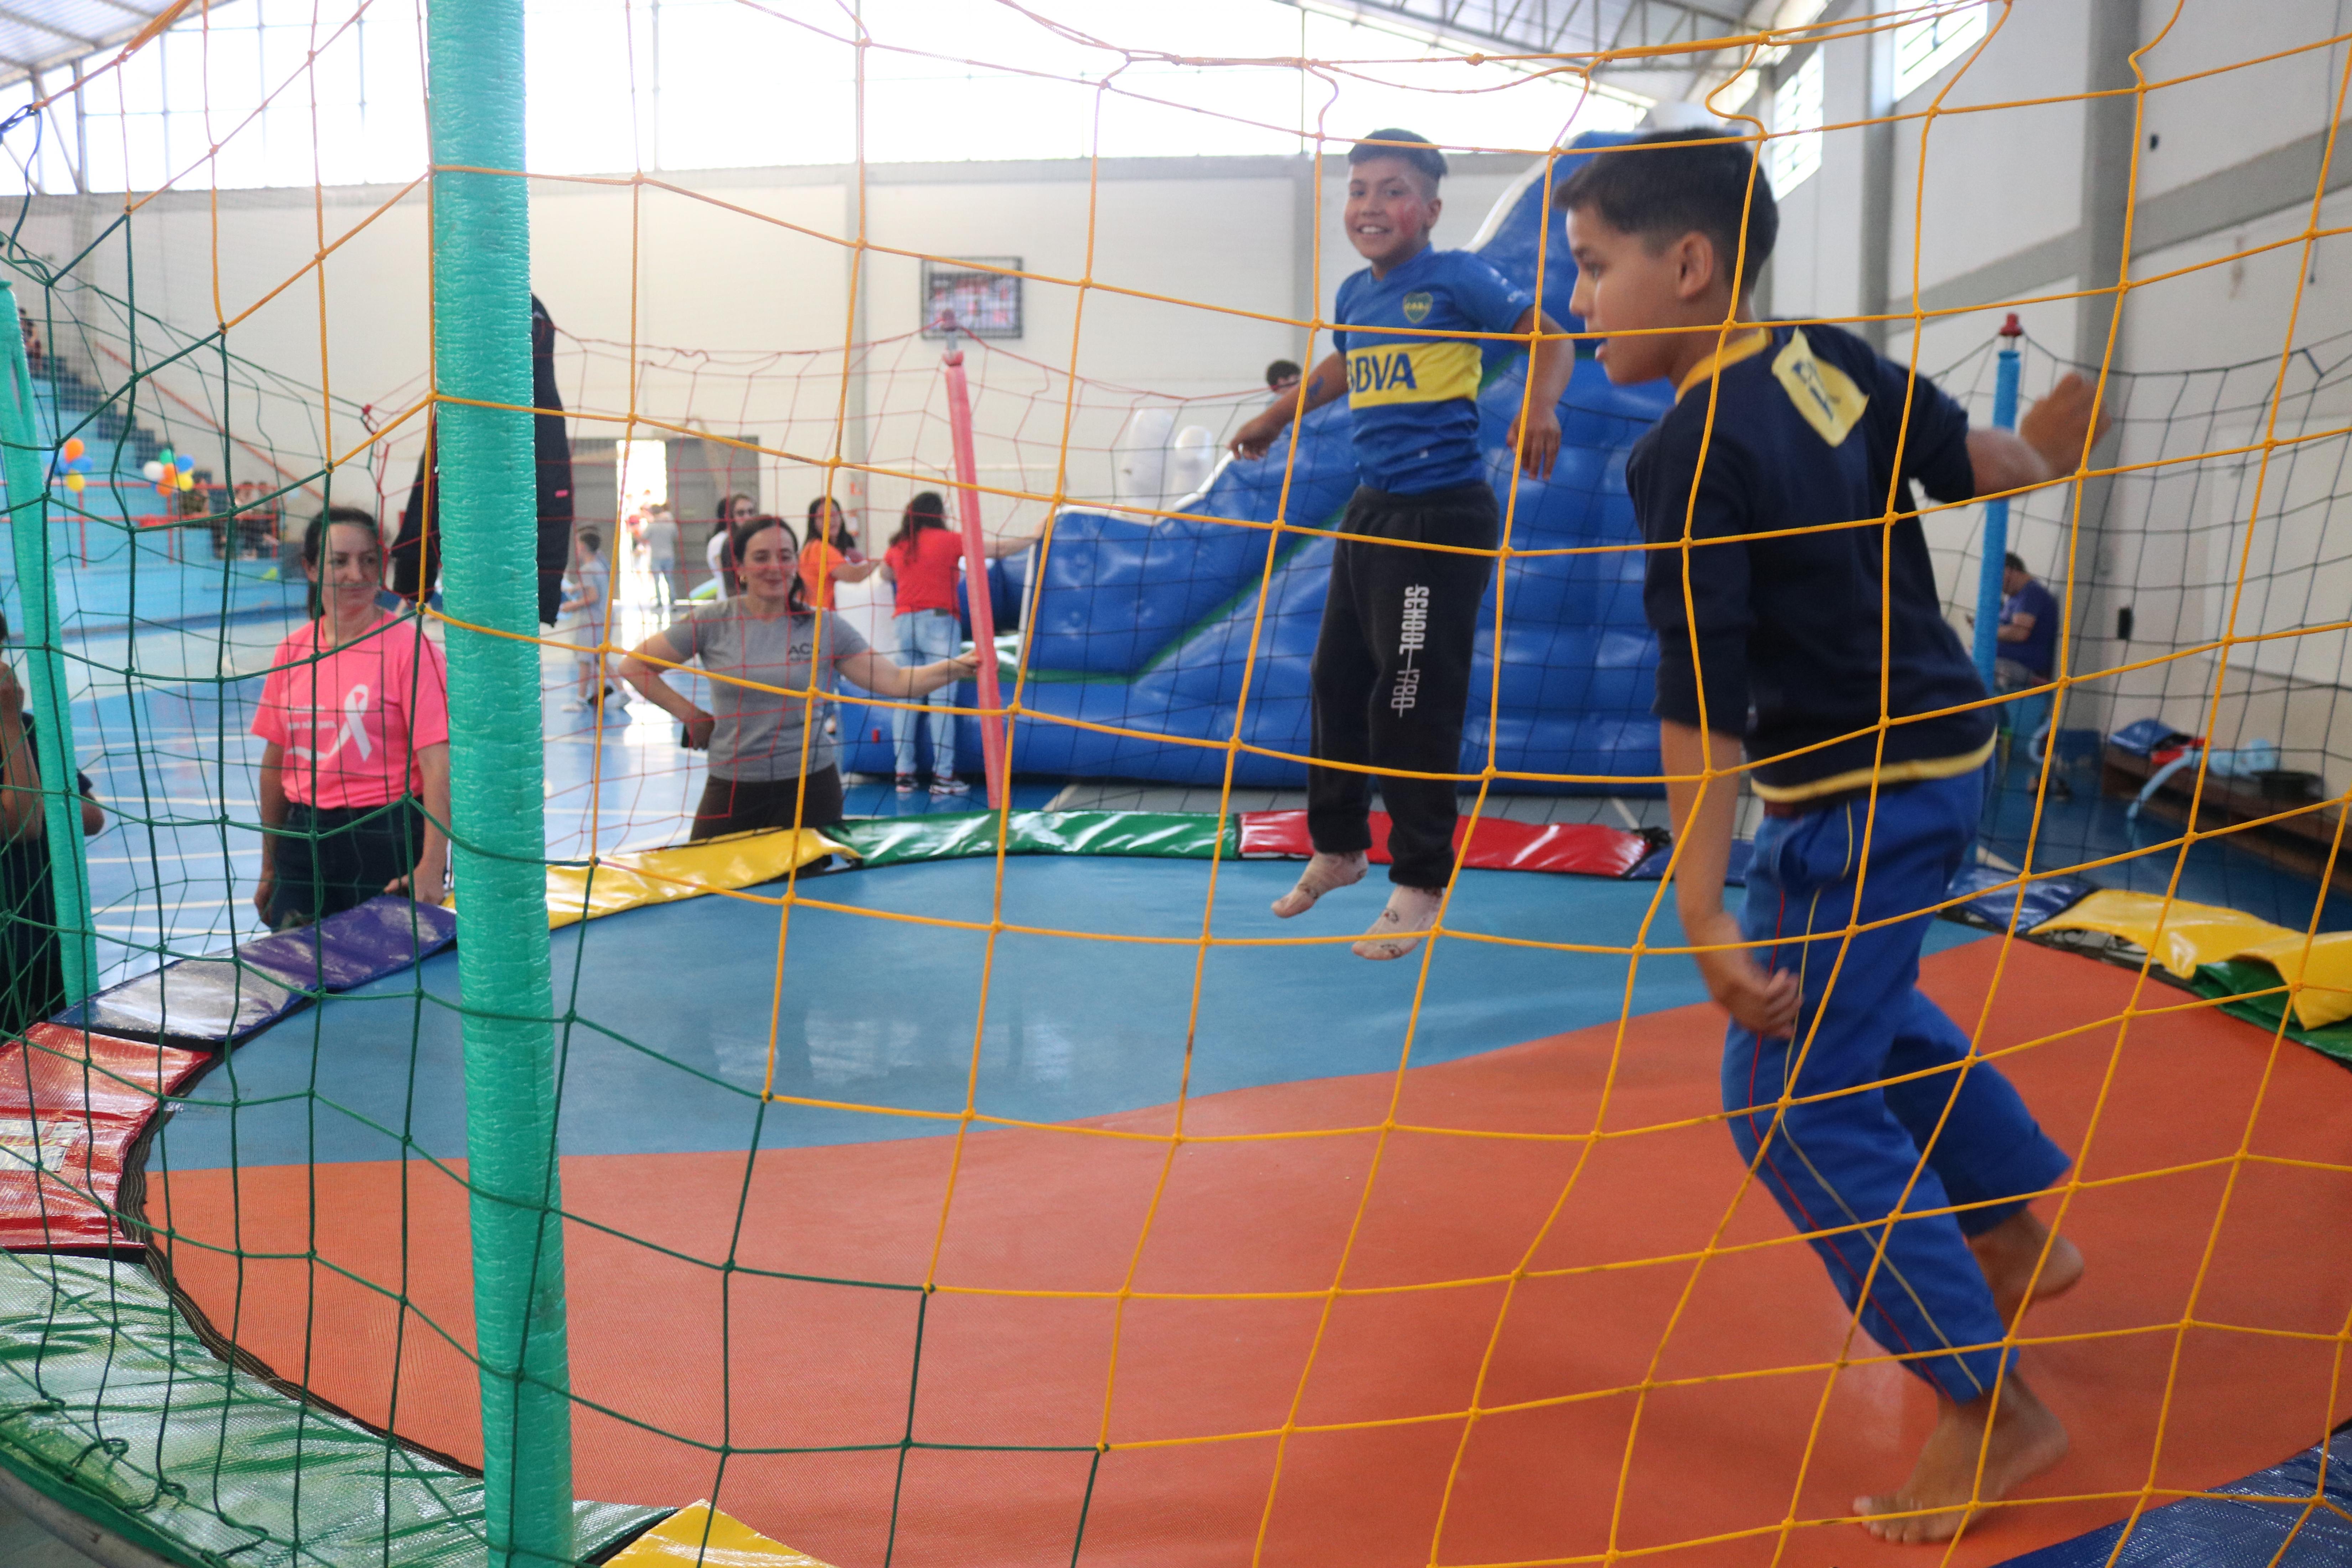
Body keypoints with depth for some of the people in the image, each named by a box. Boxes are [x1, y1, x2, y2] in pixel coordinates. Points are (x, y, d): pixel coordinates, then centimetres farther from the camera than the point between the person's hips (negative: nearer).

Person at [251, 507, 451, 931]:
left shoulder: (407, 645, -9)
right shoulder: (292, 652, 7)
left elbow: (437, 763, -16)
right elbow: (275, 760, 14)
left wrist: (432, 866, -25)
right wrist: (269, 869, 17)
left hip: (388, 839, -5)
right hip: (304, 841, 5)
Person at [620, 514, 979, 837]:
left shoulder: (824, 626, 0)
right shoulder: (712, 622, -1)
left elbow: (895, 681, -4)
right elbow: (634, 666, 4)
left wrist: (957, 667, -16)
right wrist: (690, 715, -2)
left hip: (809, 786, 0)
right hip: (732, 787, 0)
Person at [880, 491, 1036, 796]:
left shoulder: (898, 545, 11)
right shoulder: (947, 540, -2)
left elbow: (885, 573, 31)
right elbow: (998, 549, -1)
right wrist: (1033, 537, 8)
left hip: (904, 621, 5)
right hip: (938, 622, -5)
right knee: (941, 699, -5)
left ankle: (904, 774, 3)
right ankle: (943, 775, -7)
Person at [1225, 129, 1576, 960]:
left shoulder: (1457, 277, -8)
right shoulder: (1355, 294, 12)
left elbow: (1551, 338, -12)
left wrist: (1540, 405, -32)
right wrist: (1276, 418, 43)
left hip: (1443, 513, -8)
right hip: (1370, 510, 8)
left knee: (1415, 705, -6)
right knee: (1336, 682, 14)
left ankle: (1419, 886, 7)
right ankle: (1337, 846, 33)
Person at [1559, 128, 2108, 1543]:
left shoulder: (1693, 456, -22)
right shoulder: (1838, 359, -1)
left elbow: (1703, 707, -24)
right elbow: (1977, 461, 8)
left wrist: (1702, 912, -23)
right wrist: (2040, 460, 30)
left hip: (1858, 805, -9)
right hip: (1948, 749, 9)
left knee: (1795, 1101, -1)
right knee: (1861, 1008, 30)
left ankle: (1996, 1410, 8)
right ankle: (2021, 1236, 45)